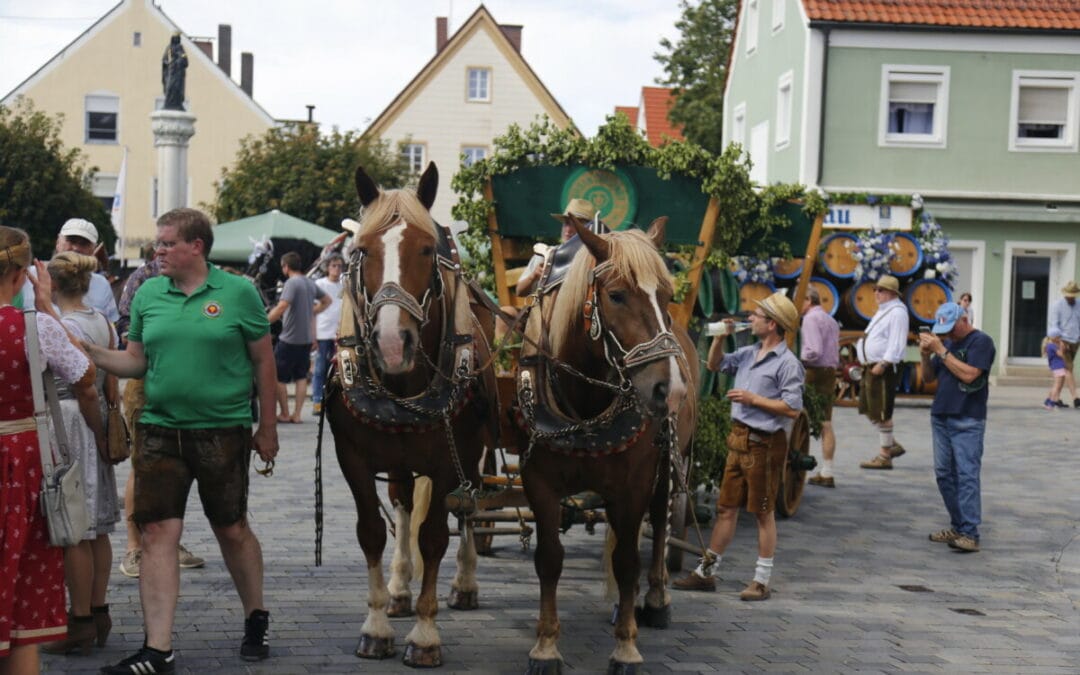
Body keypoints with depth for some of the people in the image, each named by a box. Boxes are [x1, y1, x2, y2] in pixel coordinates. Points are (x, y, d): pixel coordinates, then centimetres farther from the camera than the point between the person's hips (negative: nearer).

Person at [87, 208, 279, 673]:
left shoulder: (237, 293, -4)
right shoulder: (147, 295, 5)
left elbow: (263, 361, 0)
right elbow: (137, 362, 10)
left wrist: (267, 426, 0)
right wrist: (93, 355, -8)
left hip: (223, 431, -3)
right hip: (159, 431, 3)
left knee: (231, 530, 11)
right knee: (157, 534, -4)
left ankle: (256, 620, 34)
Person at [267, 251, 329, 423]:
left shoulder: (292, 283, -15)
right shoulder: (310, 283, 10)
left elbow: (281, 307, -27)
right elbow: (327, 301, 23)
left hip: (289, 339, -8)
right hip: (306, 338, 8)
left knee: (278, 377, 3)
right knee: (301, 377, 11)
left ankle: (284, 414, 7)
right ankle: (297, 414, 11)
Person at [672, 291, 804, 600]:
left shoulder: (787, 363, -13)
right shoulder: (748, 354, 10)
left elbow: (792, 409, -19)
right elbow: (715, 364, 25)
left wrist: (753, 399, -17)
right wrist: (720, 337, 9)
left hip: (764, 444, -8)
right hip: (739, 438, 8)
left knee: (763, 512, 2)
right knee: (726, 507, 12)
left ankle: (762, 581, 11)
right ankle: (706, 572, 19)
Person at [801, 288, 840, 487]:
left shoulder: (811, 319, -11)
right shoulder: (831, 320, 18)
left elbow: (814, 351, -20)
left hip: (814, 373, -9)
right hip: (830, 372, 9)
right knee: (826, 424, 9)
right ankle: (827, 473, 11)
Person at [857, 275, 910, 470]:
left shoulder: (897, 312, -14)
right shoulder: (883, 311, 18)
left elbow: (897, 343, -21)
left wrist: (883, 364, -26)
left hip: (884, 369, -11)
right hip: (871, 367, 11)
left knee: (882, 413, -4)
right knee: (868, 409, 15)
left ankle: (885, 456, 3)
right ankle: (892, 445, 25)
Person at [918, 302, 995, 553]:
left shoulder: (981, 342, -6)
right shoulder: (946, 343, 15)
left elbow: (968, 374, -18)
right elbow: (928, 377, 17)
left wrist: (940, 350, -16)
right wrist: (925, 355, -2)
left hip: (968, 421, -7)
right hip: (940, 417, 8)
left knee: (967, 475, -11)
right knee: (944, 474, 8)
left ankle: (969, 534, -13)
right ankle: (957, 527, 15)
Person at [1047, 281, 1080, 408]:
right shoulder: (1057, 305, -7)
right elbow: (1053, 325, -12)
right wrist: (1060, 341, -20)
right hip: (1062, 341, -6)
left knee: (1066, 370, 9)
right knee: (1068, 370, -13)